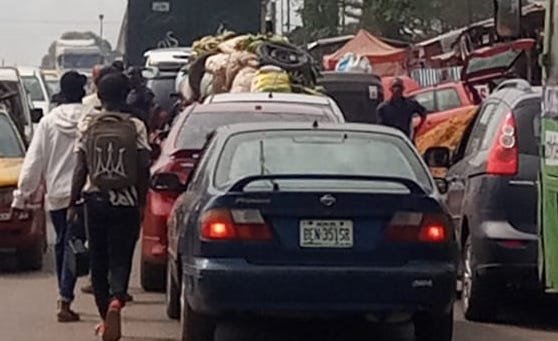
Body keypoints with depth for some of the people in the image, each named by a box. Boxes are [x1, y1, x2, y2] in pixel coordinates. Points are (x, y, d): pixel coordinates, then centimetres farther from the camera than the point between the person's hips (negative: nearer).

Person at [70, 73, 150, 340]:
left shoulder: (88, 125, -2)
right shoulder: (135, 127, -5)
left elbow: (81, 169, -3)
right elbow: (143, 170, -7)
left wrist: (73, 203, 4)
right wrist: (142, 202, 5)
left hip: (96, 200, 1)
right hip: (126, 203, -1)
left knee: (98, 261, 13)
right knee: (121, 259, 2)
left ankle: (106, 318, 20)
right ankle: (116, 300, -26)